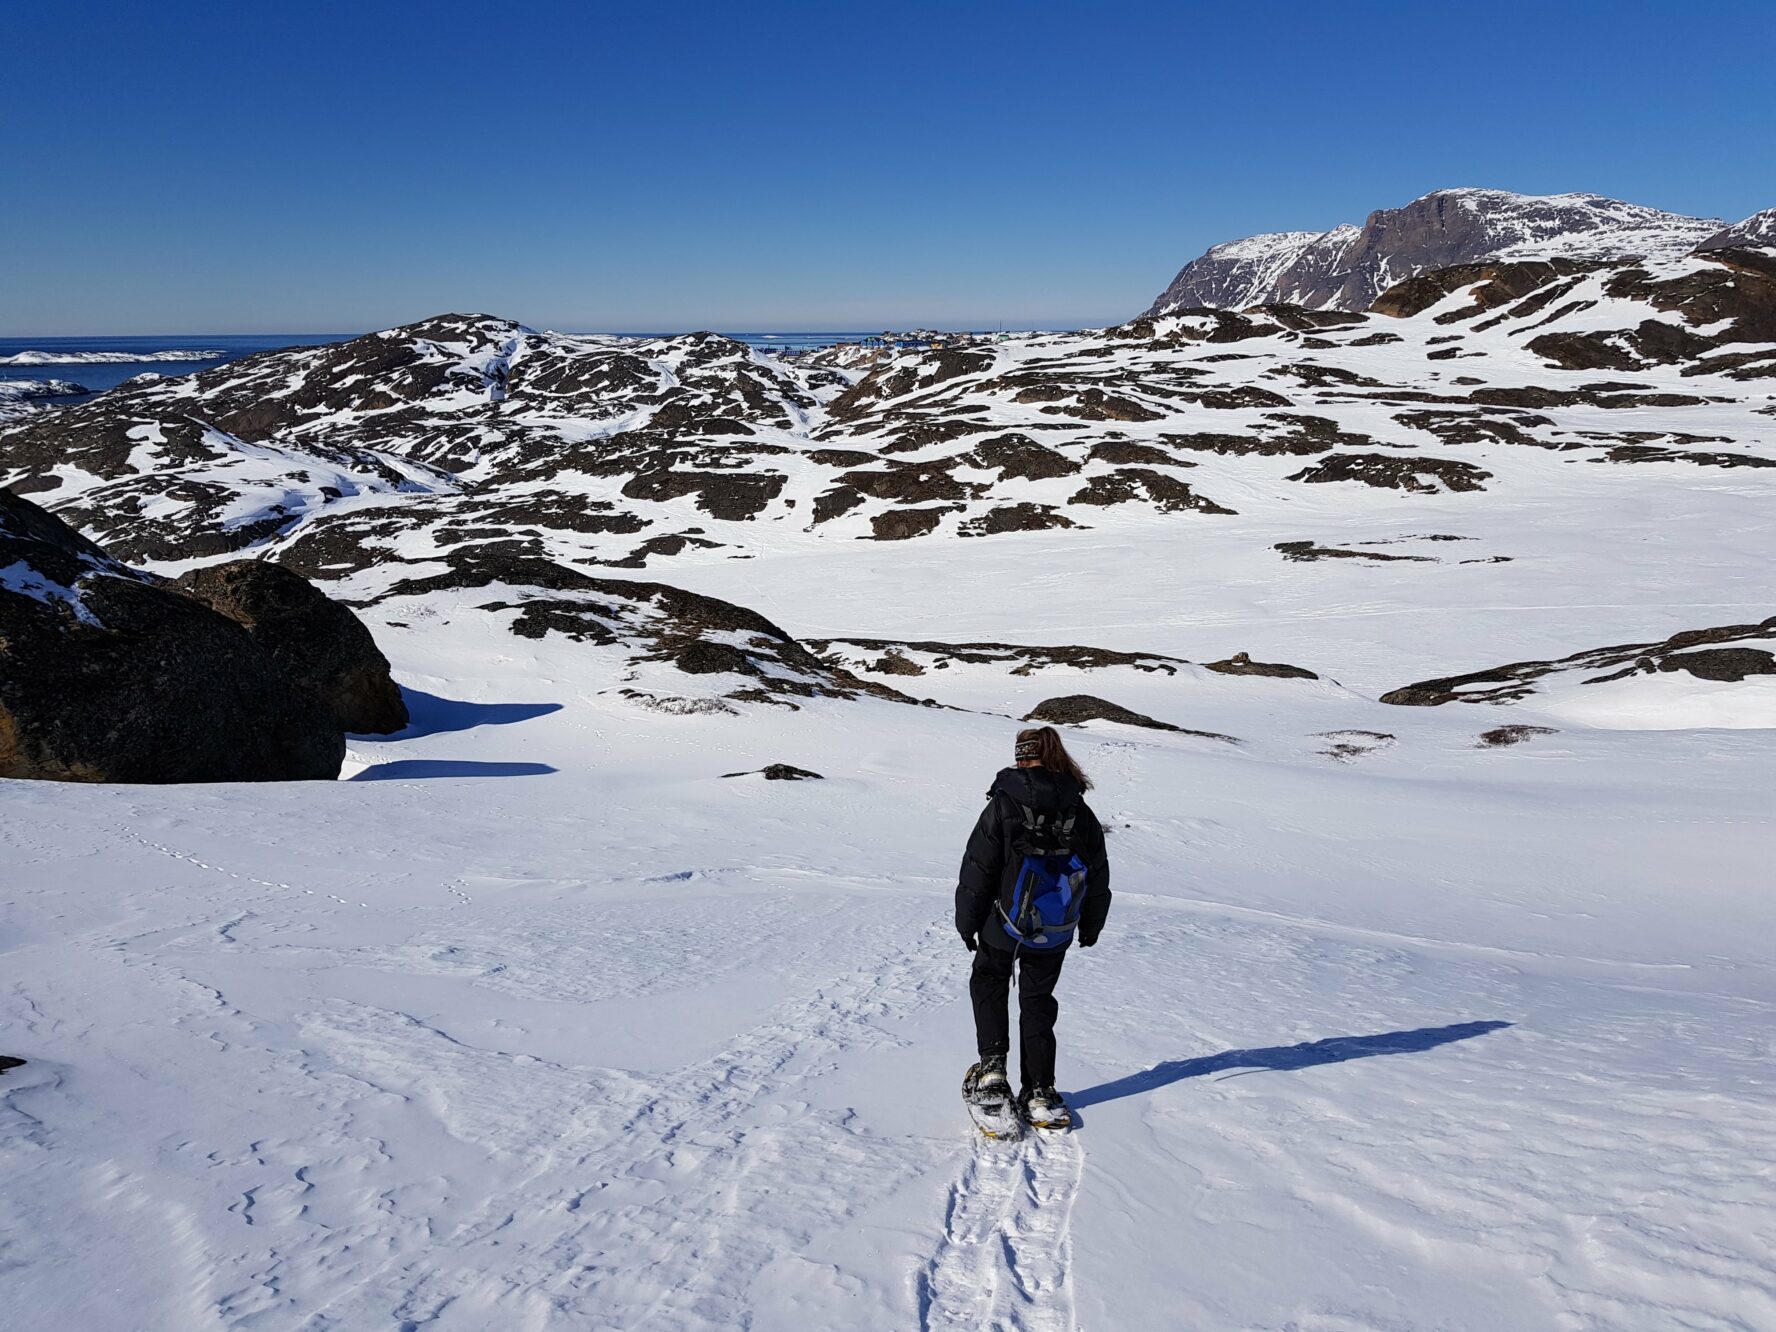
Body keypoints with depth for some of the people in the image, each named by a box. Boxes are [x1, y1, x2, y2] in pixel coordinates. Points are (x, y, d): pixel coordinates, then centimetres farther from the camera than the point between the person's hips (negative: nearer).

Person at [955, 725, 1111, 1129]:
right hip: (1055, 933, 3)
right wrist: (1090, 926, 20)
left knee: (988, 984, 22)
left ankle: (992, 1068, 11)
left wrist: (967, 922, 1)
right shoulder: (1081, 812, -1)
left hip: (1004, 925, -3)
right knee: (1038, 1003, 16)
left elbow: (977, 870, -10)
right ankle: (1039, 1091, 16)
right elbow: (1098, 877, 8)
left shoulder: (1004, 805, -13)